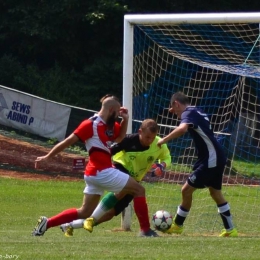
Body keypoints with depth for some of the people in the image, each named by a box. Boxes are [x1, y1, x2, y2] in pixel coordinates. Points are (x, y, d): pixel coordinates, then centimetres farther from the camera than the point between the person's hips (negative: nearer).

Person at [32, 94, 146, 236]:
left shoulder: (110, 125, 13)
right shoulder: (91, 124, -12)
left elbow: (120, 137, 32)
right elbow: (69, 141, -11)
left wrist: (125, 119, 14)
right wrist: (47, 156, -8)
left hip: (95, 174, 10)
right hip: (102, 172, -10)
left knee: (84, 212, 13)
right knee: (139, 190, -5)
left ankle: (46, 223, 12)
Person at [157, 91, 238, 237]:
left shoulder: (188, 113, -14)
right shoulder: (196, 112, 15)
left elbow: (182, 129, -36)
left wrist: (164, 140, -28)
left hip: (211, 159, -10)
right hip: (217, 158, 10)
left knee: (187, 190, -3)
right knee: (216, 193, 19)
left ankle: (177, 226, 7)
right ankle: (230, 230, 23)